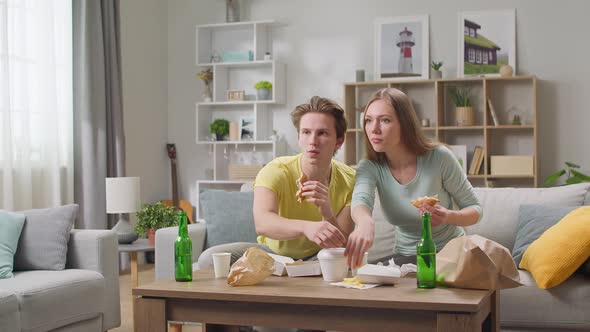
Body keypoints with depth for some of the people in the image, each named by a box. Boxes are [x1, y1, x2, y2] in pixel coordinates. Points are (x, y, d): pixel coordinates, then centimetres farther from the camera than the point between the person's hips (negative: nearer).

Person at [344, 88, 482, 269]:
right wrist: (365, 222, -59)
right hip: (405, 256, 3)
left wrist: (449, 217, -30)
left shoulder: (439, 157, -17)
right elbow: (360, 200, -33)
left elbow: (475, 209, -5)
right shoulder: (369, 167, -10)